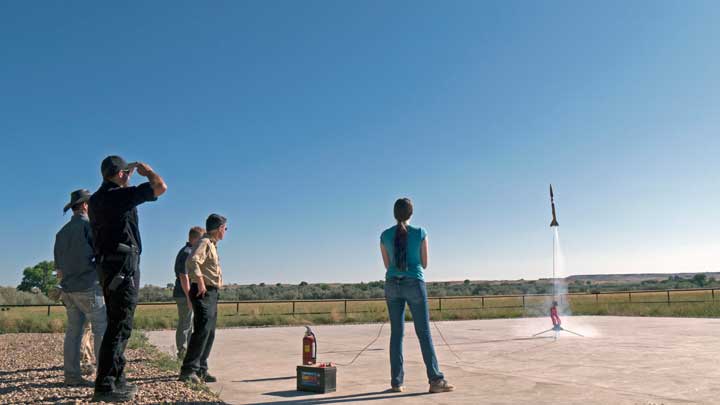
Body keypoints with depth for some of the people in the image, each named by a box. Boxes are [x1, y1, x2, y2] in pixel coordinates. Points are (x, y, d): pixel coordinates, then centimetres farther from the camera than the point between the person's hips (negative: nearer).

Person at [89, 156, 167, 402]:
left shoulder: (97, 199, 13)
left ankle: (116, 379, 22)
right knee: (120, 326, -8)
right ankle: (105, 386, -8)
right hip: (123, 264, -10)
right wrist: (146, 170, 5)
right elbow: (160, 187, -13)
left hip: (107, 265, 10)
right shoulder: (120, 195, -13)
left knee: (117, 324, 15)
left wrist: (127, 178, 35)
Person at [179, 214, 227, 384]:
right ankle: (188, 370, -11)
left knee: (209, 333, 10)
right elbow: (192, 260, -28)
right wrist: (200, 282, -26)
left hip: (211, 293, 10)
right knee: (202, 330, -14)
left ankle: (201, 370, 15)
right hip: (203, 293, -10)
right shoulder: (204, 242, -11)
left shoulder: (212, 244, 20)